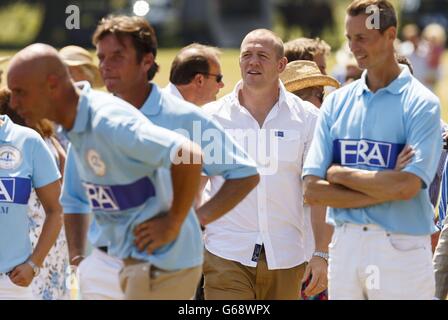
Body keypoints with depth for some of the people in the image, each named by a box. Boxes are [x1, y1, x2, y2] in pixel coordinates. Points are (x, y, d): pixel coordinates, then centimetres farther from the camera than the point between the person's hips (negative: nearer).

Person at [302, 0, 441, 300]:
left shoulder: (421, 104, -4)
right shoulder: (337, 103, 9)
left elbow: (407, 186, -16)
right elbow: (312, 191, 2)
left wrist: (340, 173, -5)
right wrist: (385, 189, -8)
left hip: (400, 249, -4)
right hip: (345, 243, 4)